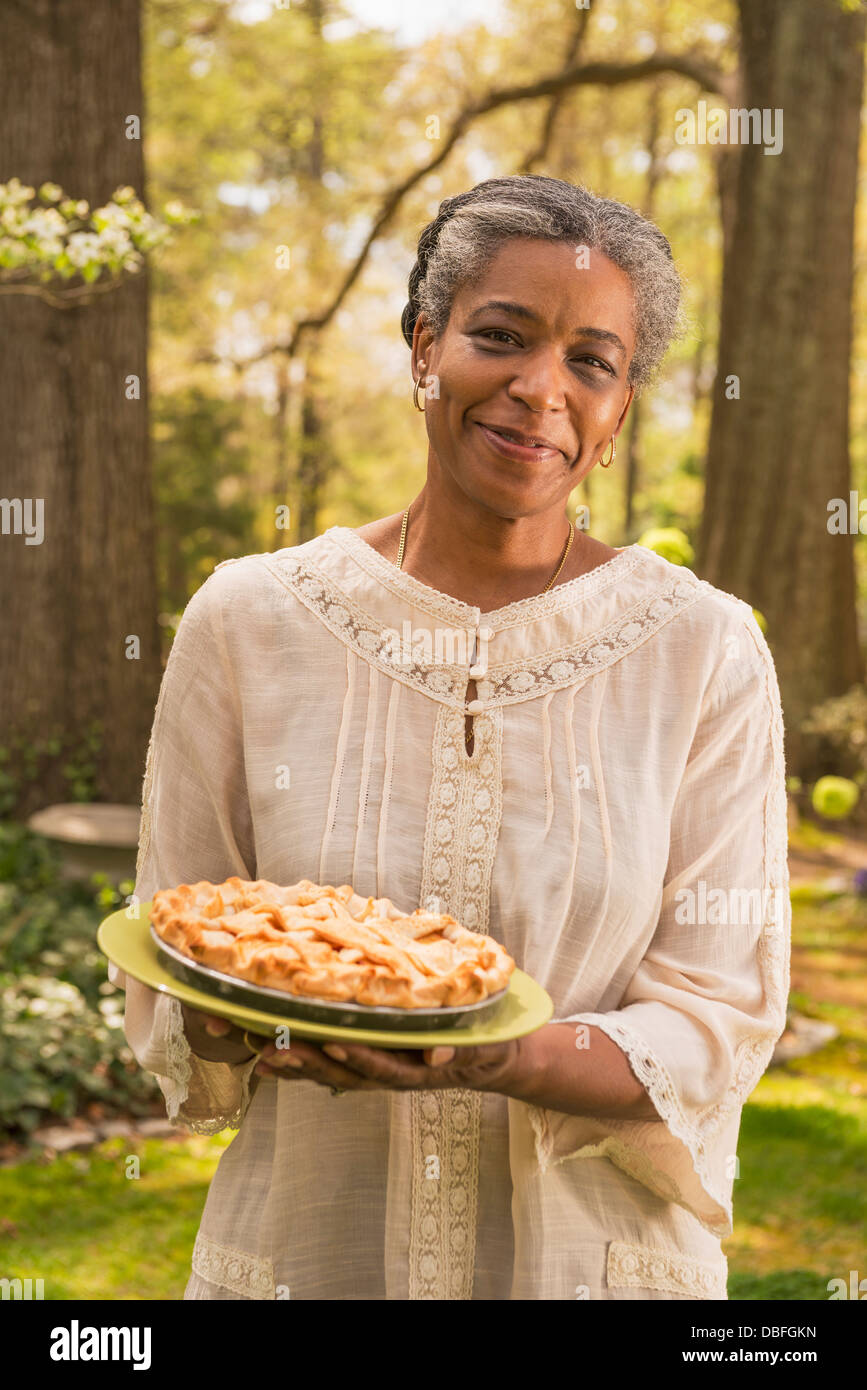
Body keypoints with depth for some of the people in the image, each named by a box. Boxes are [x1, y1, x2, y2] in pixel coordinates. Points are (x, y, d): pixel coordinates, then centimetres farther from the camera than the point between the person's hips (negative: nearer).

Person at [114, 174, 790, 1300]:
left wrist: (504, 1061, -26)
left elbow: (719, 1020, -9)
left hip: (598, 1255, 0)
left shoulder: (705, 650, -8)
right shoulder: (247, 621, -6)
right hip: (302, 1244, 1)